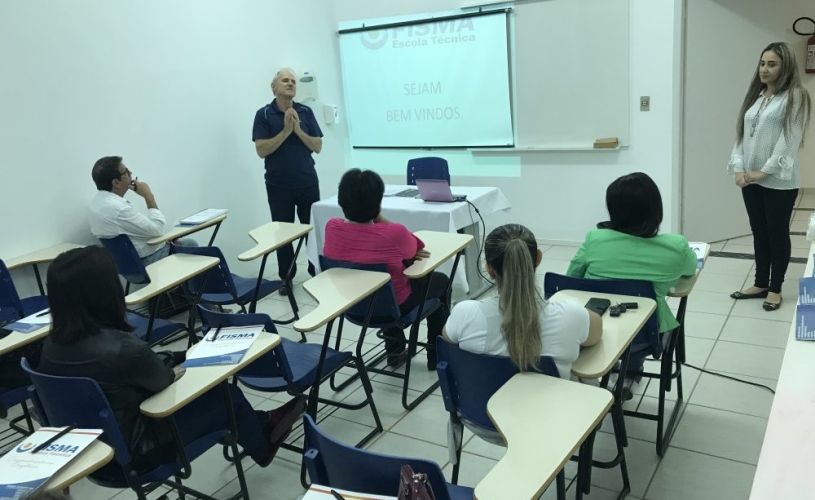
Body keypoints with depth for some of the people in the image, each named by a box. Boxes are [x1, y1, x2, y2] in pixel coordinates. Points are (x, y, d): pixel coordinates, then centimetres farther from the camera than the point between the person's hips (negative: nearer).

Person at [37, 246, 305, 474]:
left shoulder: (52, 344, -9)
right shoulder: (122, 348, -33)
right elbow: (164, 381, -12)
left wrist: (161, 365, 3)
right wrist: (172, 368, 7)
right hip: (130, 453, -7)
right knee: (229, 396, 10)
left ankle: (263, 422, 44)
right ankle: (262, 449, 40)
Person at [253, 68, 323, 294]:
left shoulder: (306, 112, 2)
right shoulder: (263, 114, -4)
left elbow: (318, 146, -1)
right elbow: (261, 150, -12)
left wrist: (298, 130, -14)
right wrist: (285, 131, -18)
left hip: (308, 183, 2)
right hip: (278, 186, -1)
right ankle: (286, 277, 19)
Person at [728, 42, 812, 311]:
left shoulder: (795, 97, -6)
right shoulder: (754, 96, 13)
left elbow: (789, 140, -13)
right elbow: (741, 134, 8)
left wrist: (764, 171, -16)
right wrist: (739, 168, -4)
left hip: (779, 181, -5)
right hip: (750, 179, 6)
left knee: (778, 234, 5)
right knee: (759, 233, 13)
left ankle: (775, 289, 15)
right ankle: (760, 284, 24)